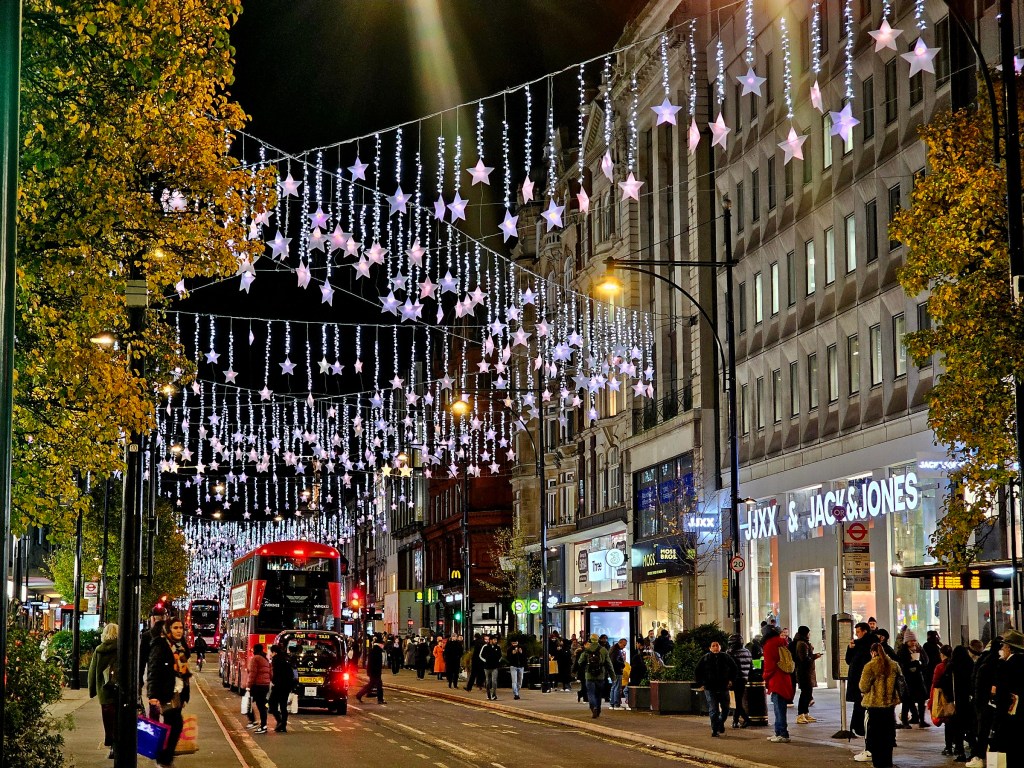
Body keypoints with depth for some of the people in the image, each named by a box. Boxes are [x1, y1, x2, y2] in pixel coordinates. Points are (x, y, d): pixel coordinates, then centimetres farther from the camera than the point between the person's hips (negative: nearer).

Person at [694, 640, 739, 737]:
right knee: (713, 710, -6)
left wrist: (731, 680, 11)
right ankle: (715, 730, -1)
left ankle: (721, 724, 35)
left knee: (725, 709, 10)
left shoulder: (726, 657, 4)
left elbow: (735, 669, 19)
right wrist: (700, 684, 2)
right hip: (710, 689, -2)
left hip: (723, 688, 2)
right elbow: (697, 672, 8)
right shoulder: (705, 658, 0)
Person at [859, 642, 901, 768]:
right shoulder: (894, 665, 1)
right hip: (890, 703, 4)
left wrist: (863, 692, 10)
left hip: (874, 703, -4)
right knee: (888, 733, 12)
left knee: (875, 734, 4)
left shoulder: (870, 666, -14)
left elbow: (864, 687, -13)